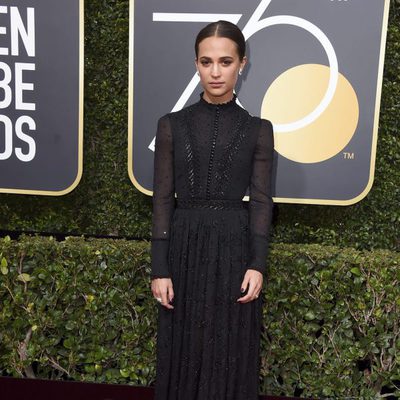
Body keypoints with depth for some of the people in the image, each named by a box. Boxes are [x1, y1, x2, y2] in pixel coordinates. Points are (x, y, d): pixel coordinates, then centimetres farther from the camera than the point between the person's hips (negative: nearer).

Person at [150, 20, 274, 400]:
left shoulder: (258, 130, 2)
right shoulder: (172, 125, 2)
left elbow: (261, 201, 1)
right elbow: (162, 199, 0)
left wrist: (258, 264, -8)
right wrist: (159, 268, -5)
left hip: (234, 249, 0)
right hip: (185, 248, 1)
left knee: (231, 354, 10)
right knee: (183, 352, 10)